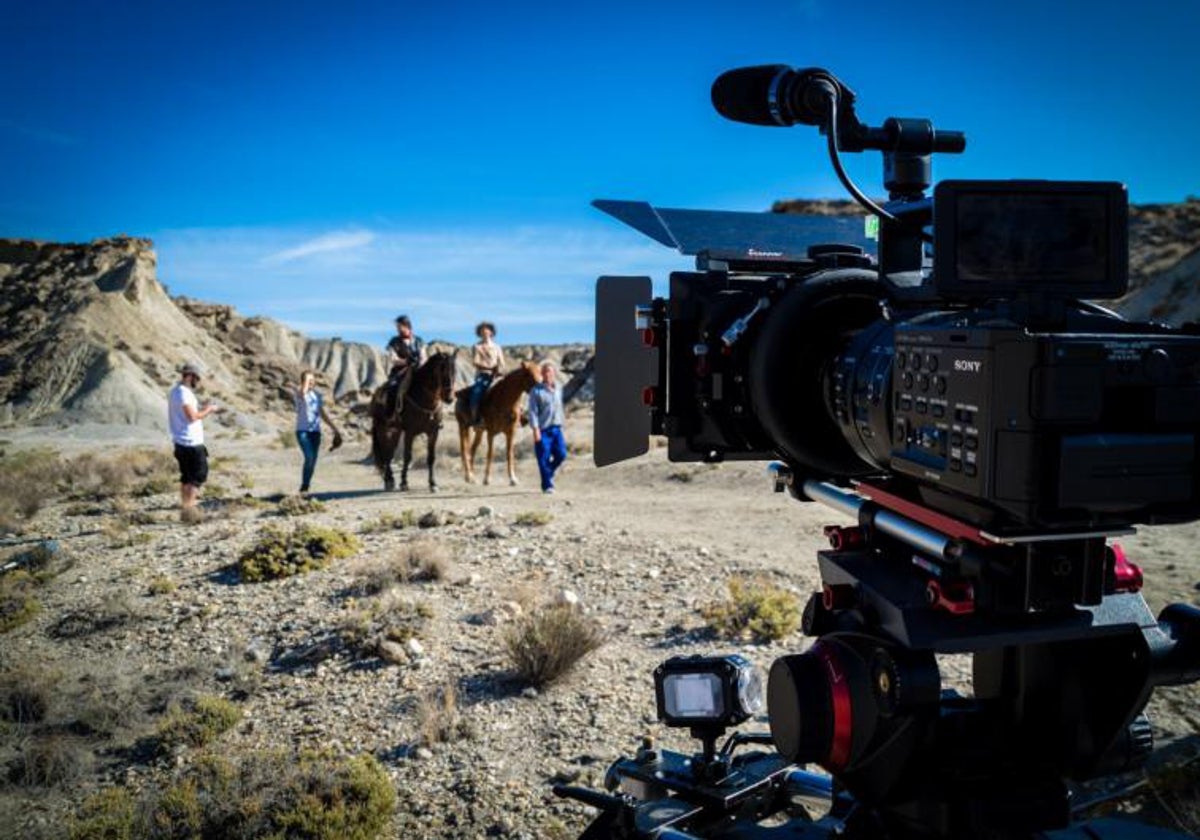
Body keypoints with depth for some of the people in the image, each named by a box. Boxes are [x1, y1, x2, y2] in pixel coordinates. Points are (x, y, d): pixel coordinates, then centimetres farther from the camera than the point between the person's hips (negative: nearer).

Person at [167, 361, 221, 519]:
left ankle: (185, 506, 21)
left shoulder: (175, 391, 16)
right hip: (191, 442, -10)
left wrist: (203, 409, 13)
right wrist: (208, 410, -11)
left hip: (181, 442, 10)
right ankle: (188, 508, -7)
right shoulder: (184, 393, -17)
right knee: (199, 475, -5)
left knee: (187, 476, 16)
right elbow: (192, 416, -23)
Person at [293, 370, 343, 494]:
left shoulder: (317, 394, 13)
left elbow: (323, 413, 18)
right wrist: (307, 379, -16)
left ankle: (306, 487, 12)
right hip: (302, 430, -5)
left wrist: (334, 428, 16)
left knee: (313, 460, 3)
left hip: (315, 431, 5)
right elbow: (302, 393, -29)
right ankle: (303, 487, -9)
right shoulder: (298, 393, -2)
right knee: (309, 457, -20)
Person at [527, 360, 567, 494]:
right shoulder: (536, 390, -7)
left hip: (556, 428, 5)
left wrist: (562, 419, 20)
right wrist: (535, 429, -17)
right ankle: (547, 485, 7)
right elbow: (533, 411, -10)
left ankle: (549, 472, 25)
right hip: (543, 429, -5)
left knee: (561, 454, -1)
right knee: (544, 458, -2)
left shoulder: (558, 389, 11)